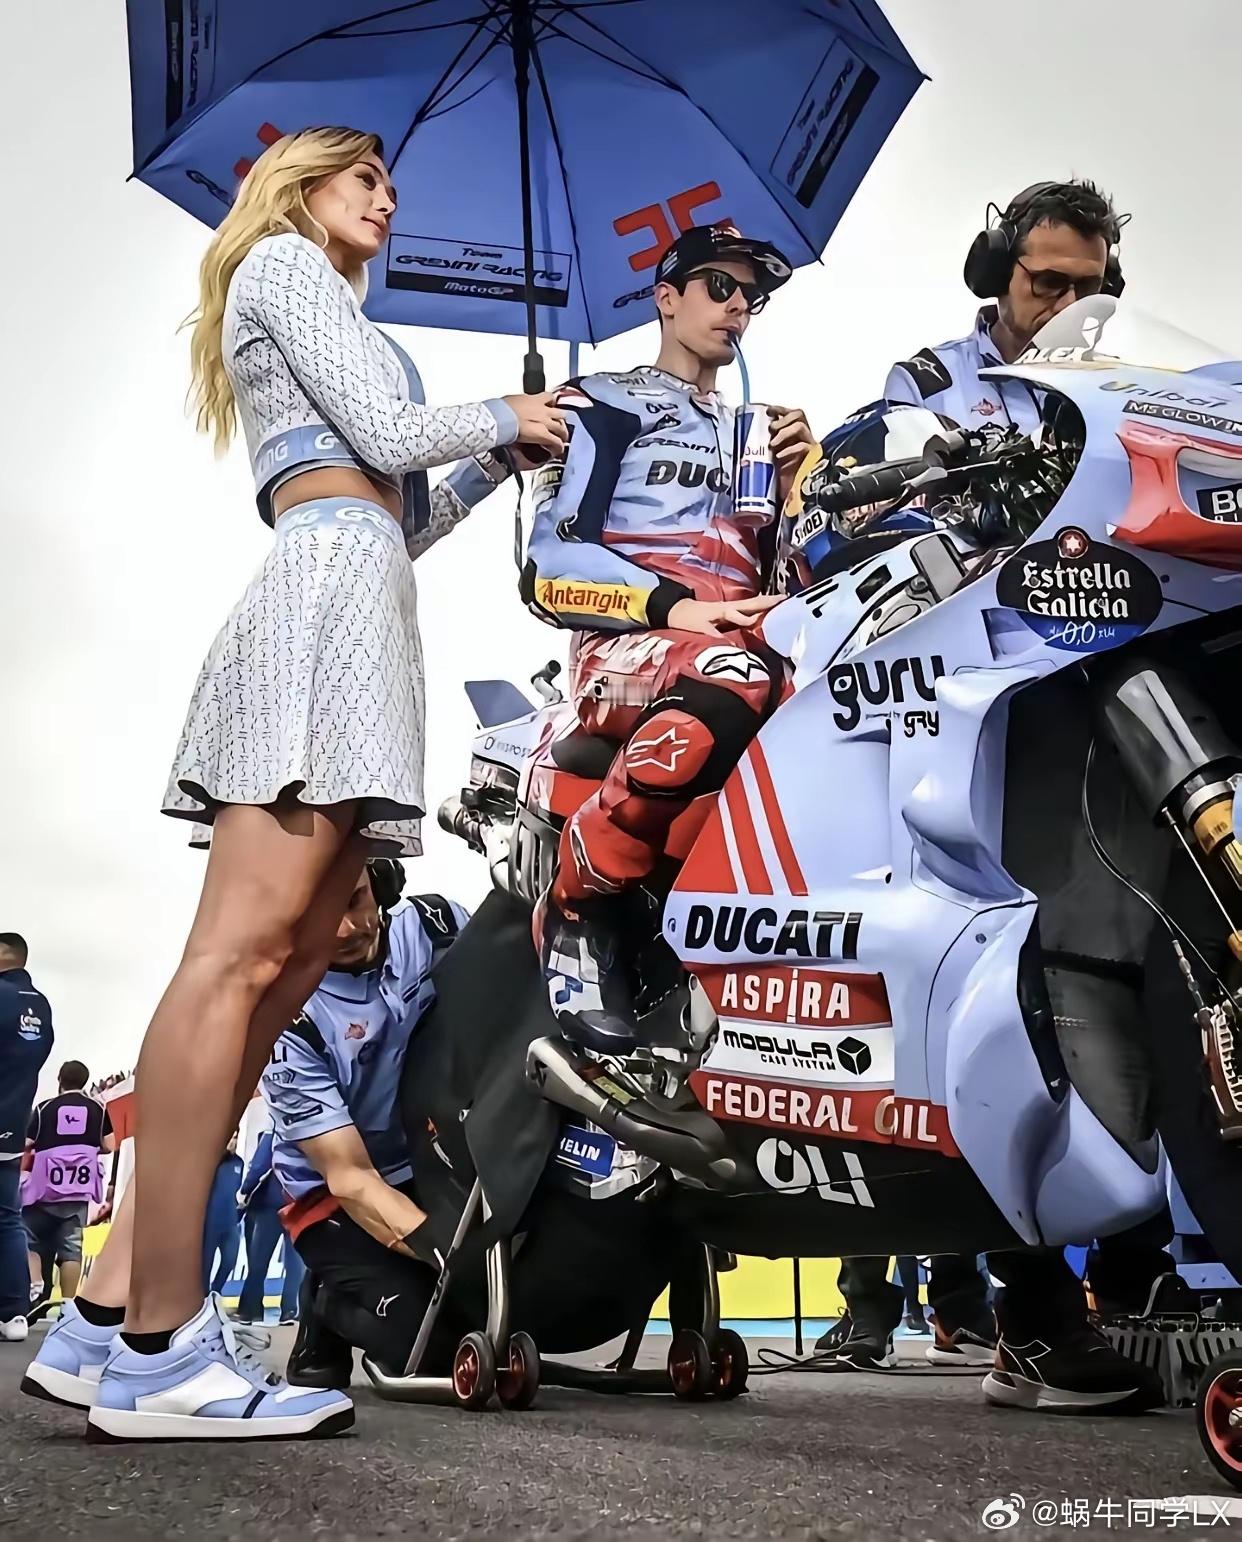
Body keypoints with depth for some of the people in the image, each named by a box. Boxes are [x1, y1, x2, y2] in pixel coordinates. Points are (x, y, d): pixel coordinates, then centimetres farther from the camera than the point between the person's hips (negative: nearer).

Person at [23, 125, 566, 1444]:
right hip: (334, 583, -10)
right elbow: (389, 434, -4)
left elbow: (396, 511, 30)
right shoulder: (283, 259, 10)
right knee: (242, 950, -19)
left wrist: (497, 457, 26)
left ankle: (116, 1301, -3)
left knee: (287, 959, -1)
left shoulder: (319, 313, 37)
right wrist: (502, 417, 13)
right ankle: (160, 1349, -21)